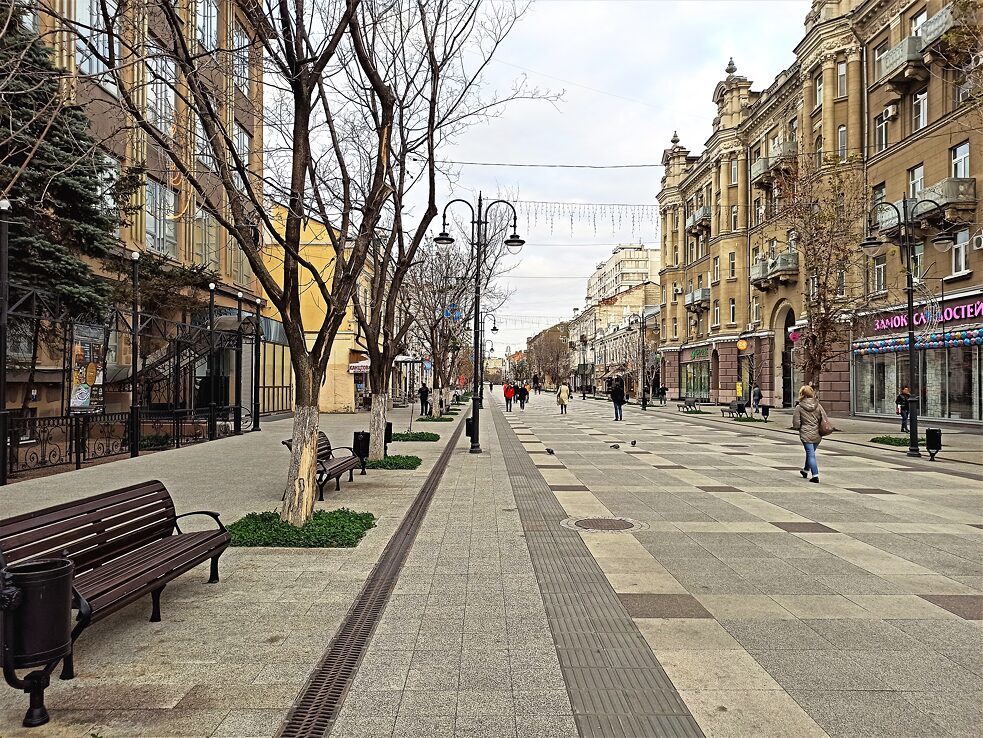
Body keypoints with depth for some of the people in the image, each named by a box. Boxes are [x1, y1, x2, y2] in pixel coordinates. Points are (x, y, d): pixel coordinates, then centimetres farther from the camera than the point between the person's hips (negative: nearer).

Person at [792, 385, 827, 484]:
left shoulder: (799, 407, -10)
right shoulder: (818, 406, -2)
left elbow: (796, 424, -8)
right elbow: (825, 420, -1)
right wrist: (821, 430, 15)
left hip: (806, 435, -4)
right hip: (817, 435, 4)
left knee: (811, 454, 1)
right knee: (811, 453, 21)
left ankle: (815, 475, -6)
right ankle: (806, 470, 39)